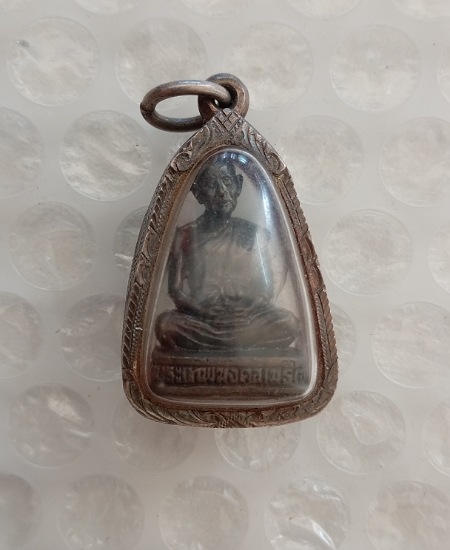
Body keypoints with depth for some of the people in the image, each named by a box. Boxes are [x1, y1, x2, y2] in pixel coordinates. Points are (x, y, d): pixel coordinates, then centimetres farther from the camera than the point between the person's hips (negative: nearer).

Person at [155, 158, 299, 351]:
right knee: (165, 324, -30)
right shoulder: (186, 236, 1)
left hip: (246, 318, 2)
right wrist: (204, 310, -18)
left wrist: (248, 309, -14)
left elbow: (267, 290, 5)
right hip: (200, 318, -1)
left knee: (290, 324, -24)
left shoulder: (255, 234, 4)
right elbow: (175, 290, -2)